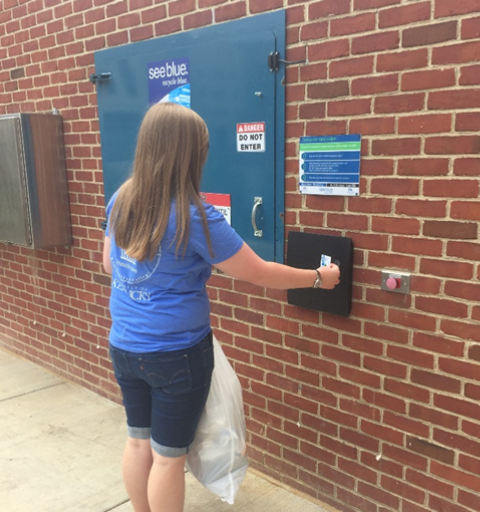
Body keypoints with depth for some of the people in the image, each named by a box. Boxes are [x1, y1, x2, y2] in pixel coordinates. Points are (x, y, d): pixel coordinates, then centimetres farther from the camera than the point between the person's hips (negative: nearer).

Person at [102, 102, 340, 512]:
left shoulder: (121, 200, -3)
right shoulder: (195, 217, -23)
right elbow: (260, 274, -16)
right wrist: (318, 278, -2)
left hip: (124, 346, 7)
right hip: (175, 354, -6)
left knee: (139, 440, 22)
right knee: (168, 455, 12)